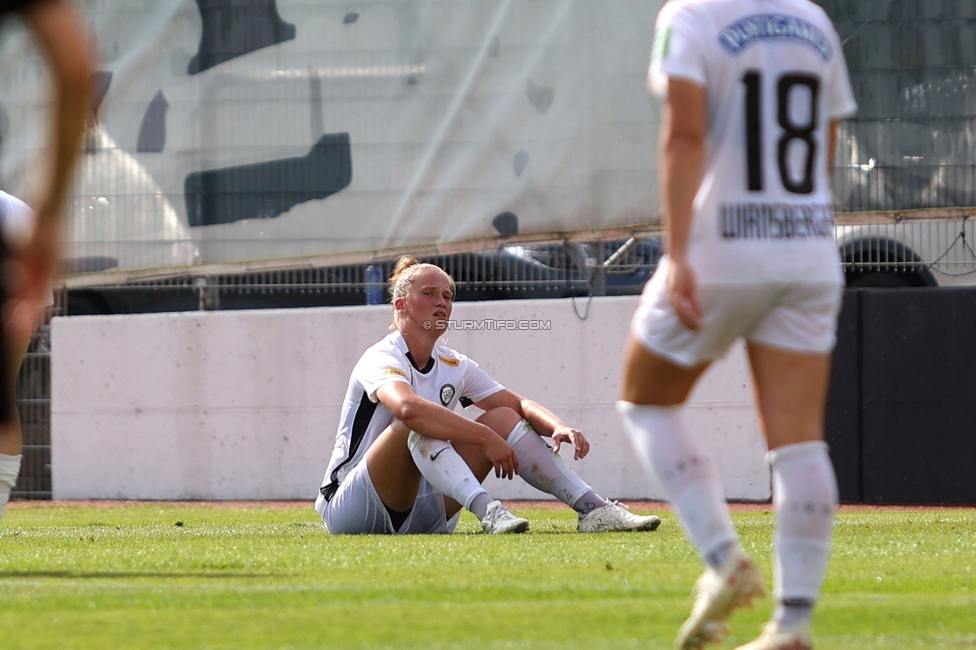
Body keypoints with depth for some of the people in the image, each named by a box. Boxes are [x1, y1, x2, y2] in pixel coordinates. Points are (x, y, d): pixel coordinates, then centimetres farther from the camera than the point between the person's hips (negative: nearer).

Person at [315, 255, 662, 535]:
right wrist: (485, 436, -36)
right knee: (420, 424, -33)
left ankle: (593, 508, -14)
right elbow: (408, 408, -37)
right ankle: (487, 511, -50)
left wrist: (559, 427, -13)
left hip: (422, 515, 7)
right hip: (352, 511, -7)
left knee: (504, 418, -3)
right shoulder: (381, 359, -14)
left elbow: (520, 405, 10)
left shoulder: (454, 366, 10)